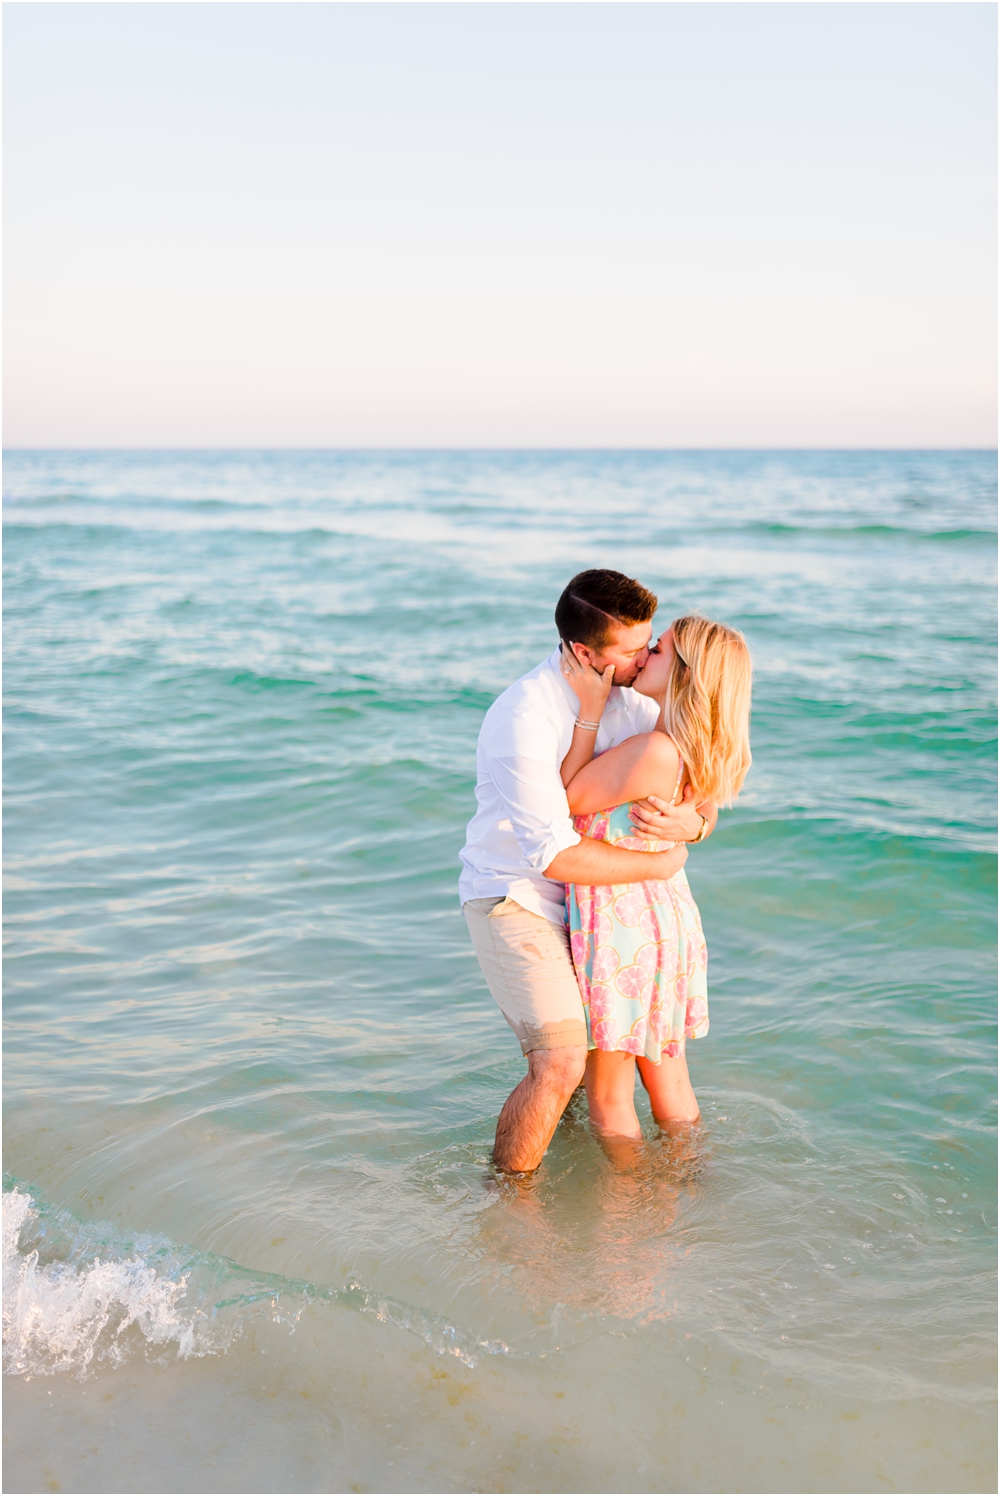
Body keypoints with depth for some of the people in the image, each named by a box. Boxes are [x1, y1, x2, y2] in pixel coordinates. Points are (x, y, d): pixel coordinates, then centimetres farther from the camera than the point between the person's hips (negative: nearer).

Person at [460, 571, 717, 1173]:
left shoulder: (632, 695, -4)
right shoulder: (523, 719, -27)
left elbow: (702, 802, -1)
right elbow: (557, 855, -30)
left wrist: (692, 822, -26)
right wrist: (664, 863, -21)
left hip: (586, 897, 8)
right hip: (514, 896, -8)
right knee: (561, 1063, -20)